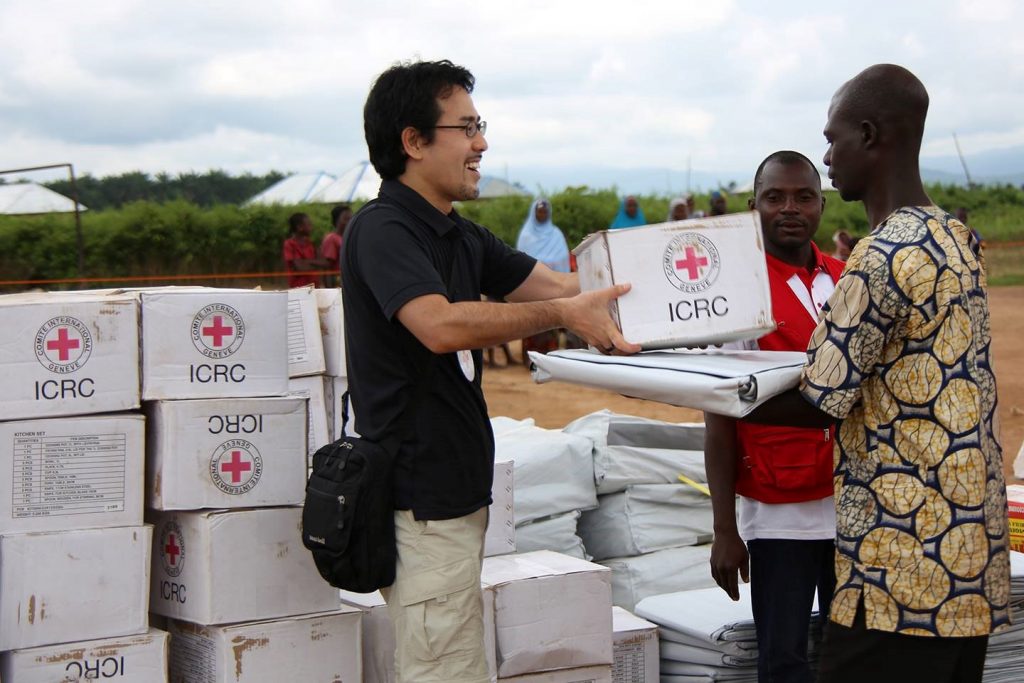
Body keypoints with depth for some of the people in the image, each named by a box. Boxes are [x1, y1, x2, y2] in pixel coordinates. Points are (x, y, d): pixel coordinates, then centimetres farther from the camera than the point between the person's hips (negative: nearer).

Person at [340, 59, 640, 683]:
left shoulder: (463, 237, 16)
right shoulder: (383, 229, -14)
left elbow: (560, 287, 11)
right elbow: (442, 326, -30)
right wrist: (563, 313, -24)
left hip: (457, 490, 10)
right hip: (422, 500, -10)